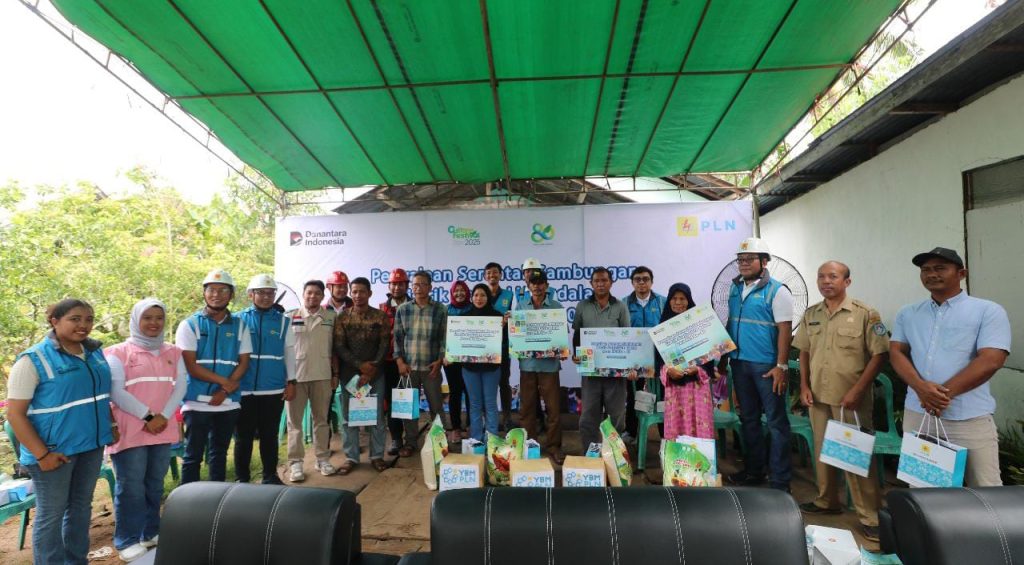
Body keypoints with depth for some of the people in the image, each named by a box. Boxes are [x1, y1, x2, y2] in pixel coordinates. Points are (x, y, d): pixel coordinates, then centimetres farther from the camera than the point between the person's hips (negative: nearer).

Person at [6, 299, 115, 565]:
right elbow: (15, 414, -13)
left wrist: (111, 426, 9)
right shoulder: (34, 359, -12)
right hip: (55, 450, -6)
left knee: (81, 507, 17)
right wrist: (42, 454, -18)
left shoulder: (95, 353, 5)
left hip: (91, 446, 6)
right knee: (51, 514, 7)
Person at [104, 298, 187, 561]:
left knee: (155, 484, 13)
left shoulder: (173, 353, 11)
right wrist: (148, 416, -15)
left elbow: (180, 386, 3)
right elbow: (116, 391, -10)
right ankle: (127, 541, 16)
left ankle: (151, 532, 27)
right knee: (131, 487, 2)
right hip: (130, 430, -4)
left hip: (163, 429, 4)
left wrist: (164, 416, -10)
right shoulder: (118, 353, -2)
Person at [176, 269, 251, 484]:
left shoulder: (239, 326, 6)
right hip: (197, 402, -3)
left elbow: (244, 363, 2)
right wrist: (225, 382, -14)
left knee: (219, 454, 16)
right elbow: (191, 366, -9)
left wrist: (224, 391, -12)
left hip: (229, 403, 3)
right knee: (193, 456, 5)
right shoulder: (190, 325, -2)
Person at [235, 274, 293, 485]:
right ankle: (242, 479, 24)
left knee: (270, 436, 11)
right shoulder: (239, 319, 2)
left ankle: (270, 476, 25)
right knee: (243, 437, 9)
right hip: (244, 389, -1)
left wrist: (290, 382, 2)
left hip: (274, 390, 1)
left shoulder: (283, 321, 5)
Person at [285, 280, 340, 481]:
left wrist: (336, 373, 6)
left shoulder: (331, 317, 4)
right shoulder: (290, 317, -1)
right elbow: (283, 348, 1)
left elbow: (333, 348, 7)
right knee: (295, 421, 7)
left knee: (321, 419, 12)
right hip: (295, 375, -1)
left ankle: (323, 458, 23)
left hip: (322, 375, 2)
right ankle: (295, 462, 17)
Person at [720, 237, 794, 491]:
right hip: (740, 363, 6)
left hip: (767, 365, -6)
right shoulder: (735, 288, 9)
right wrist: (724, 357, 13)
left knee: (776, 422, 3)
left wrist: (782, 366, -17)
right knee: (748, 419, 16)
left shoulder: (777, 291, -9)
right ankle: (753, 470, 30)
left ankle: (780, 481, 13)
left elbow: (785, 330, -12)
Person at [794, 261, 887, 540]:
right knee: (822, 450, 16)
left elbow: (879, 354, -9)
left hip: (851, 398, -5)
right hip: (818, 397, 5)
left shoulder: (865, 314, -8)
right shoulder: (810, 314, 6)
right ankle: (827, 501, 33)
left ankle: (870, 517, 16)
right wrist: (804, 387, 4)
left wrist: (857, 391, -15)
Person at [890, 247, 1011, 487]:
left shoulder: (988, 311, 0)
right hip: (916, 414, 4)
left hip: (969, 419, -3)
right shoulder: (907, 314, 11)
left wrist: (944, 393, -16)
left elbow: (990, 361, -11)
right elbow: (896, 353, 4)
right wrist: (921, 388, -14)